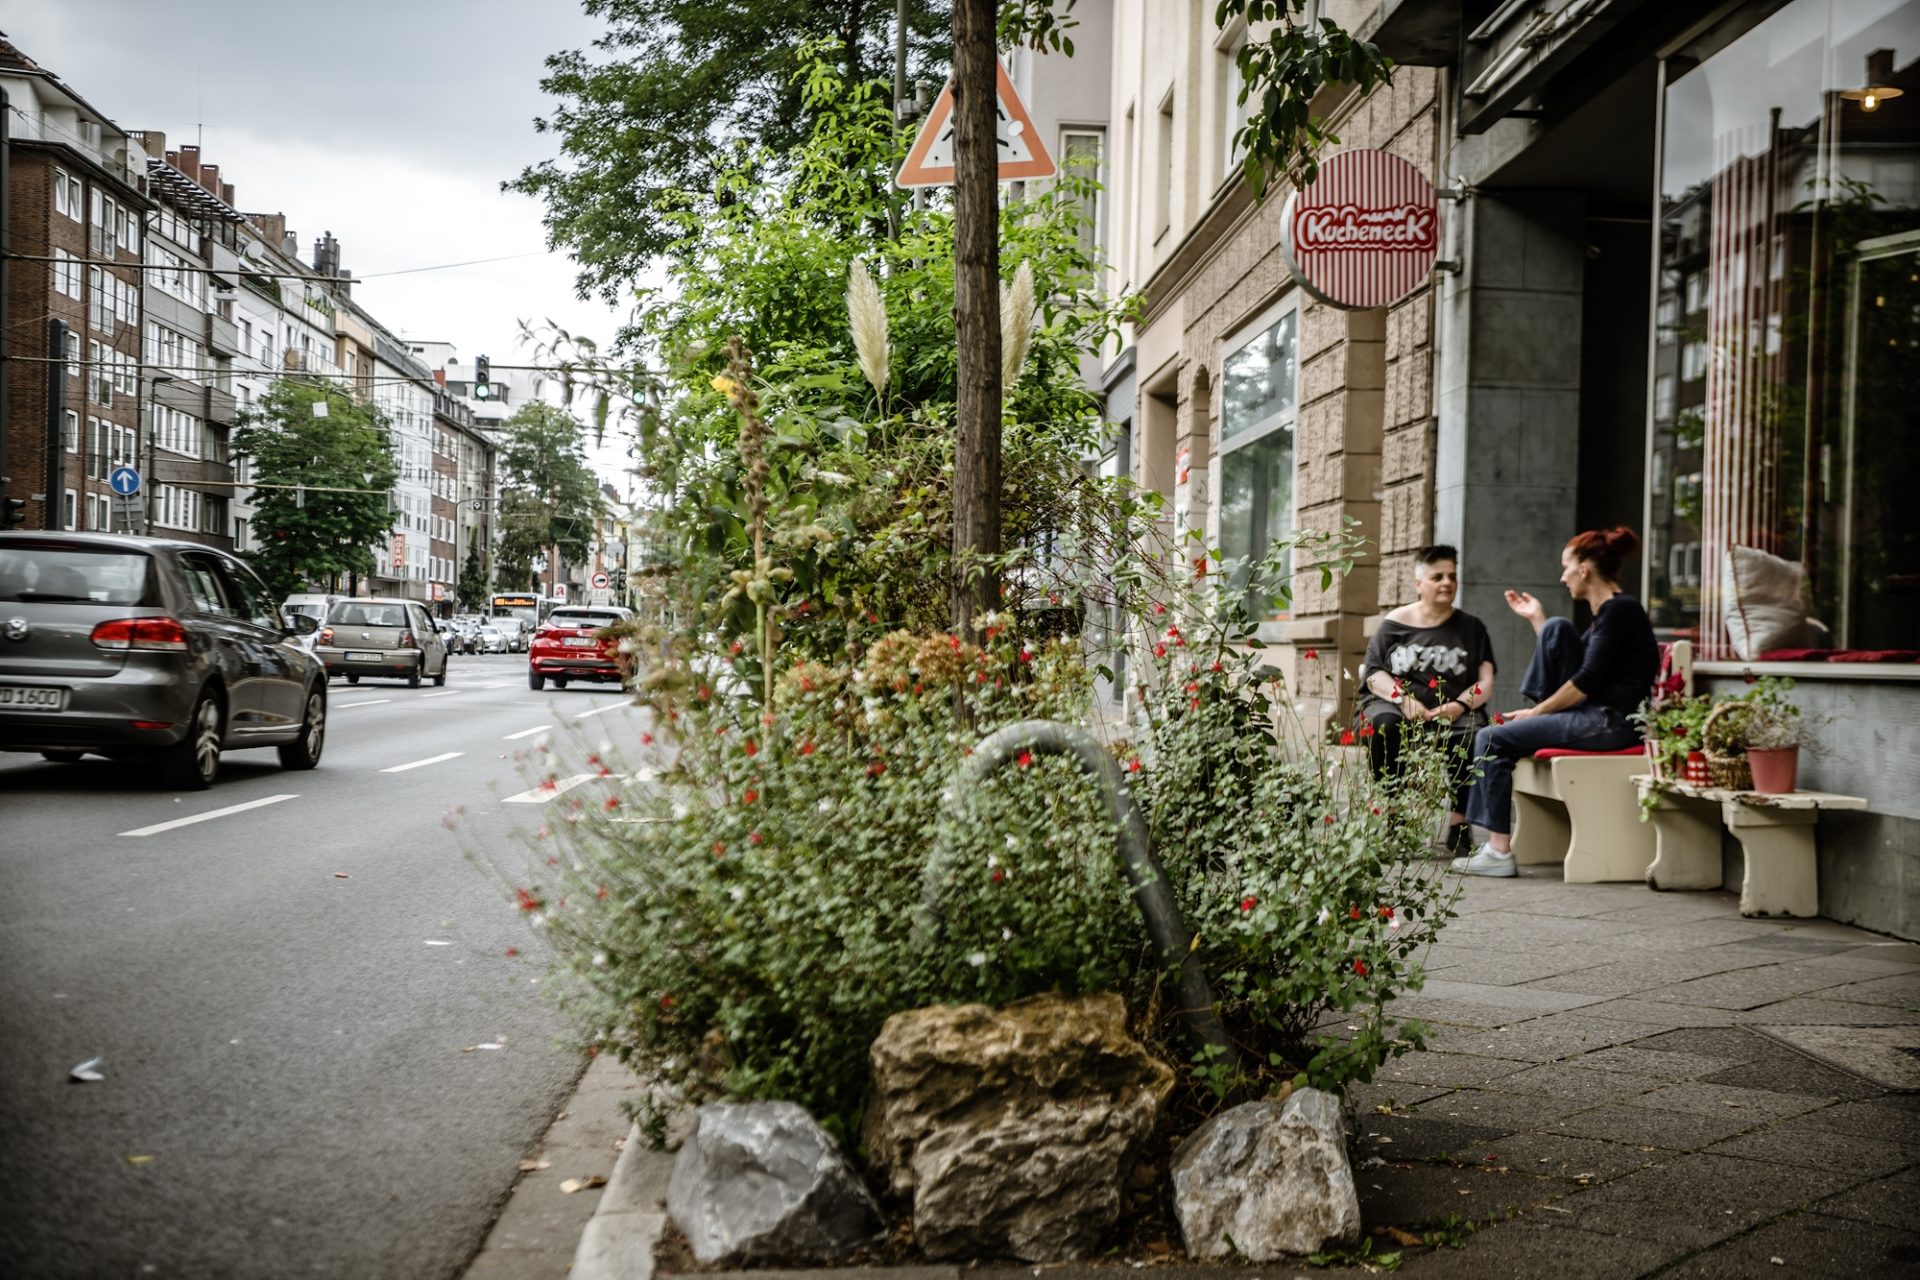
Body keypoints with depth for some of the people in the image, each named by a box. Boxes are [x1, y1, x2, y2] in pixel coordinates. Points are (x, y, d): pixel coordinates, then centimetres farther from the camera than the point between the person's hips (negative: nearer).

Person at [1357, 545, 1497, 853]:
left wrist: (1460, 705, -13)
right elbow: (1372, 673, 6)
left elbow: (1486, 681, 8)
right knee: (1384, 726, -36)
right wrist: (1403, 699, -13)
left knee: (1473, 735, -33)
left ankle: (1459, 820, -15)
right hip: (1396, 704, -1)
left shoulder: (1471, 627, 16)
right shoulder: (1395, 623, 13)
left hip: (1452, 712, 1)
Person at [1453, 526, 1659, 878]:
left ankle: (1500, 852, -9)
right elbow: (1563, 664, 23)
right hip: (1595, 716, 9)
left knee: (1492, 739, -11)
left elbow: (1587, 680, -17)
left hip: (1612, 723, -9)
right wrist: (1536, 618, 23)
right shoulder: (1608, 612, 19)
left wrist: (1536, 712, -10)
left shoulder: (1620, 610, -11)